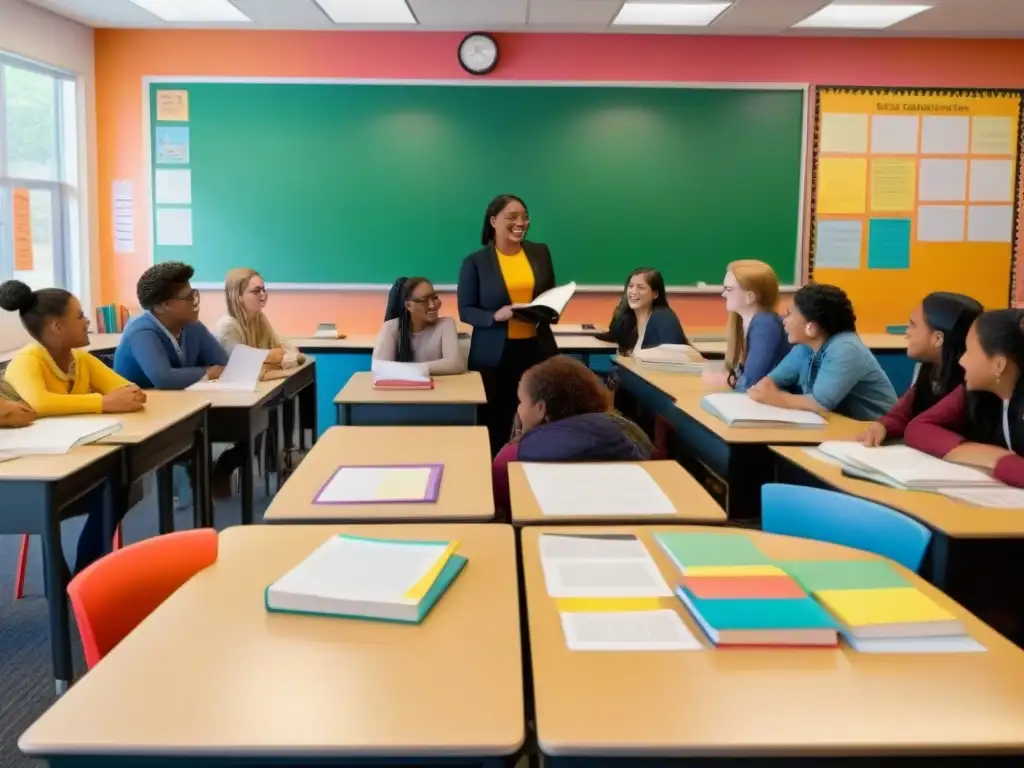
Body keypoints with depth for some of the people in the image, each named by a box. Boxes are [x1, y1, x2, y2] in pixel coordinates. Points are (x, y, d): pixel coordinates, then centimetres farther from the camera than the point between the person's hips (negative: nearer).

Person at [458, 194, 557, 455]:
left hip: (537, 349, 3)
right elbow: (466, 310, -2)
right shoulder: (475, 262, -2)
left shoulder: (540, 252, 9)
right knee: (497, 425, 2)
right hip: (495, 354, -3)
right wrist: (496, 316, -20)